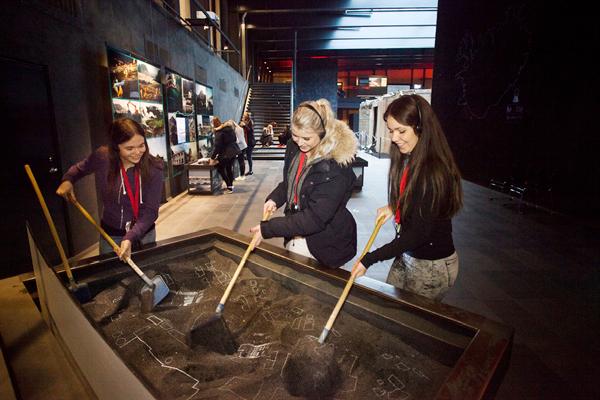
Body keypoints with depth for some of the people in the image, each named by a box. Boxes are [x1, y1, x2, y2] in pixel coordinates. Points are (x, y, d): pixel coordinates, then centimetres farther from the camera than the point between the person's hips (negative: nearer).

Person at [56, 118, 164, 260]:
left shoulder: (153, 168, -21)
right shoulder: (102, 157, -16)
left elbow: (150, 211, -21)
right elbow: (81, 168, 11)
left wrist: (130, 238, -31)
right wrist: (67, 180, -7)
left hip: (145, 234, -1)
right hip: (111, 235, 1)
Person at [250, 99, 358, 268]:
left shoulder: (337, 167, -27)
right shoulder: (295, 148, -5)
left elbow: (315, 219, -28)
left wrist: (267, 229, -26)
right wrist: (274, 199, -7)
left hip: (326, 243, -7)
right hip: (297, 230, 7)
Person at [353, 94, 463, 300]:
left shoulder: (434, 171, -27)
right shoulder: (408, 160, 0)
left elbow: (419, 233, -26)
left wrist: (370, 258, -26)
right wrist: (393, 207, -5)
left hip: (432, 265, -8)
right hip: (407, 253, 8)